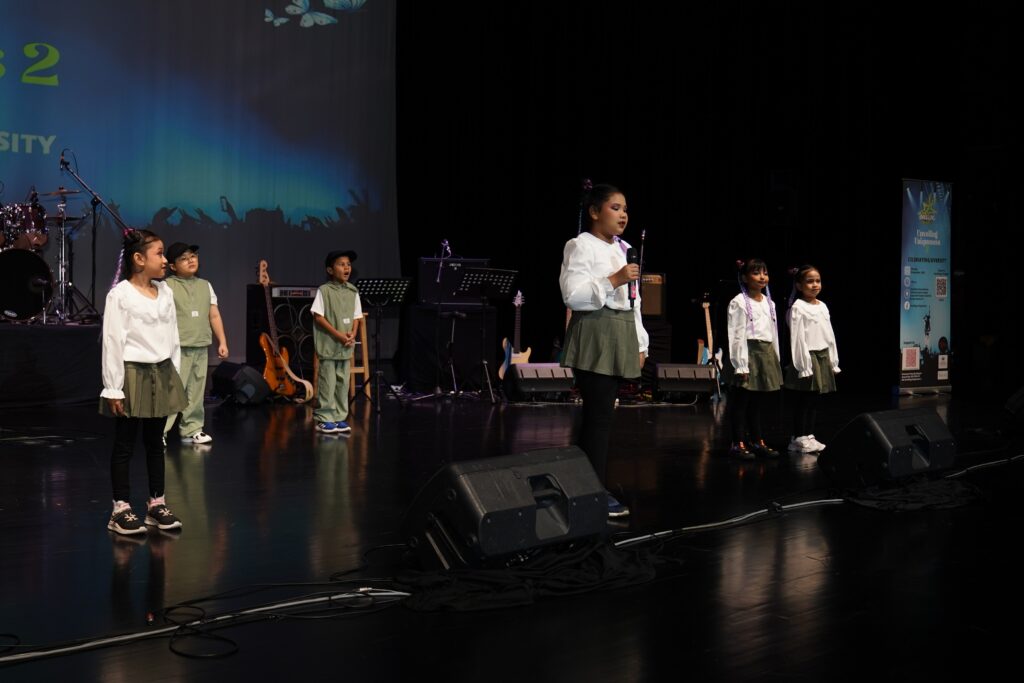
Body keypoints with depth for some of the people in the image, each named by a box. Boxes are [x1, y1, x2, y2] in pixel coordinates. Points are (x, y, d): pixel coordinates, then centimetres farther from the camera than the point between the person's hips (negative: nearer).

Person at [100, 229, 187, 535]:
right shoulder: (120, 294, -12)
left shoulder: (165, 293, 8)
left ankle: (157, 503, 21)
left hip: (161, 374, 6)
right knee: (125, 444, 2)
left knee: (155, 441, 13)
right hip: (133, 374, -6)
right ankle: (121, 509, 9)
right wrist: (113, 389, -15)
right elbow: (112, 342, -13)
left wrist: (174, 376, 10)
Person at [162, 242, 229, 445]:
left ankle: (191, 430, 20)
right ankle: (159, 431, -3)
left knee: (196, 392, 11)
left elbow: (214, 316, 15)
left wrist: (222, 342, 11)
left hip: (201, 348, 6)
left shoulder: (205, 286, 13)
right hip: (178, 348, -6)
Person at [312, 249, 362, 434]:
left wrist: (352, 334, -5)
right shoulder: (324, 290, -8)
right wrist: (338, 335, -16)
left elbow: (356, 316, 12)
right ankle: (324, 419, 2)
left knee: (343, 382, 8)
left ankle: (340, 417, 15)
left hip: (346, 346, 5)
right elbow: (318, 316, -11)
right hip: (328, 345, -5)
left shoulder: (353, 291, 8)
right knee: (328, 382, -4)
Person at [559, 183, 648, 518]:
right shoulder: (580, 246, -6)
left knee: (600, 414, 8)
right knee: (599, 415, -11)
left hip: (619, 339, 8)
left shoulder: (622, 250, 20)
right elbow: (572, 296, -16)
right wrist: (613, 280, -20)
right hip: (594, 337, -8)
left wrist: (640, 344, 17)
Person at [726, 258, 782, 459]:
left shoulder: (769, 303, 14)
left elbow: (773, 334, 17)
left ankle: (757, 441, 21)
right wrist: (740, 365, -17)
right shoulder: (739, 302, -7)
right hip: (749, 352, -7)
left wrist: (776, 361, 14)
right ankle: (738, 444, 4)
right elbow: (737, 335, -12)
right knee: (741, 401, -2)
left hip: (767, 353, 7)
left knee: (758, 401, 12)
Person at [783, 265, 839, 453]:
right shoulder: (798, 308, -10)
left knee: (813, 401, 11)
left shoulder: (822, 307, 12)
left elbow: (829, 335, 15)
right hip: (807, 357, -7)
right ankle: (799, 438, 5)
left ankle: (809, 436, 18)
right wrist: (804, 365, -17)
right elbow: (797, 338, -14)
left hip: (823, 357, 7)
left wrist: (833, 362, 12)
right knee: (802, 401, -1)